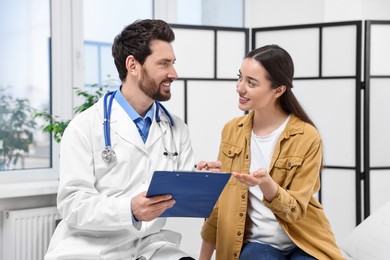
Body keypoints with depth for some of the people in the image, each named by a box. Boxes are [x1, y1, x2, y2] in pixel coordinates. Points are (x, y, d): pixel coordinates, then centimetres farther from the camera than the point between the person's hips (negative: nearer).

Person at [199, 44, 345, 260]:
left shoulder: (307, 137, -11)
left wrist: (266, 184, -32)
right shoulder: (232, 130, 2)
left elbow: (296, 210, -12)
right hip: (256, 242, 1)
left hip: (303, 242, -1)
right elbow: (220, 198, 9)